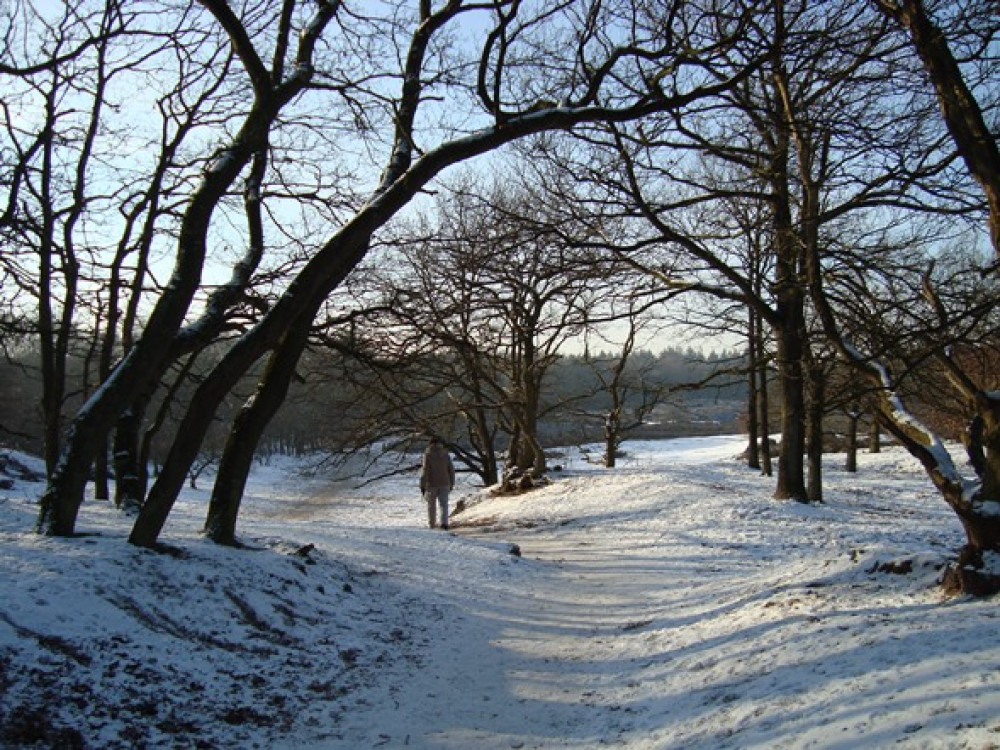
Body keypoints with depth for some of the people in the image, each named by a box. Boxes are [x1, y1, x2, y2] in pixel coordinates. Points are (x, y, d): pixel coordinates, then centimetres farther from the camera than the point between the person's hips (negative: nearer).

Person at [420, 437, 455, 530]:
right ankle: (444, 523, -16)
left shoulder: (428, 454, -8)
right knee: (444, 504, 3)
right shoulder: (445, 454, 3)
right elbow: (451, 470, 6)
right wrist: (451, 484, 16)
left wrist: (422, 485, -11)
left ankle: (432, 525, 19)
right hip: (444, 484, 2)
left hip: (432, 484, -2)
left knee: (431, 505, 11)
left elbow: (425, 471, -13)